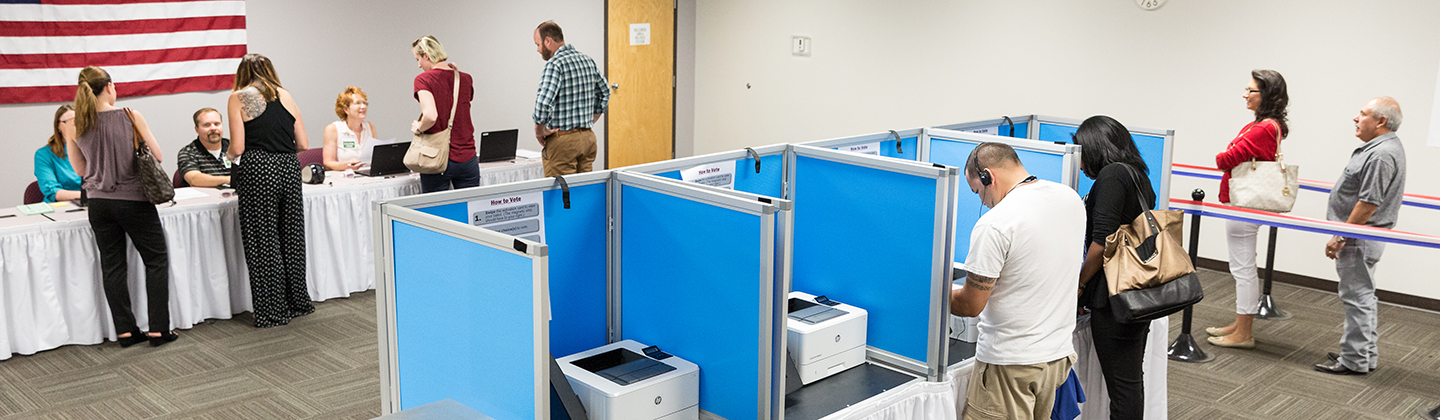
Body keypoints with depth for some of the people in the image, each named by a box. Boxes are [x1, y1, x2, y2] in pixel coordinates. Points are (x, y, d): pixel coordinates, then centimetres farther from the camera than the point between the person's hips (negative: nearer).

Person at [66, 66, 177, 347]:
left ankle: (125, 330, 12)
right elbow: (157, 155, -4)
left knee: (112, 266, 10)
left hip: (98, 203, 4)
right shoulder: (130, 117, -10)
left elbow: (82, 171, 11)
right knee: (156, 260, 7)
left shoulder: (77, 127, 0)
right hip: (133, 199, -4)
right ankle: (159, 329, 3)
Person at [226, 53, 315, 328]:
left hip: (258, 172, -4)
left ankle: (272, 312, 9)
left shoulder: (238, 98, 2)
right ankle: (297, 303, 24)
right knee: (292, 238, 14)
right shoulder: (284, 96, 13)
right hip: (289, 169, 4)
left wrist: (230, 156, 17)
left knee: (263, 242, 3)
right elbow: (303, 144, 10)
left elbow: (238, 147, -5)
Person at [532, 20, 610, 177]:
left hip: (562, 141, -8)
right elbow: (605, 93, 22)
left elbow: (544, 101, -27)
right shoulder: (588, 60, 11)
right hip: (588, 138, 8)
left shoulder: (555, 64, -14)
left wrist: (539, 130, -13)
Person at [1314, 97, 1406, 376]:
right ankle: (1367, 354, 28)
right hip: (1361, 237, 11)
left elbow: (1369, 203, -26)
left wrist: (1341, 238, -21)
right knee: (1362, 296, 18)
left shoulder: (1382, 155, -23)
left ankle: (1355, 361, 2)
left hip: (1359, 239, -11)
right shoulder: (1381, 147, 13)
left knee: (1357, 297, -5)